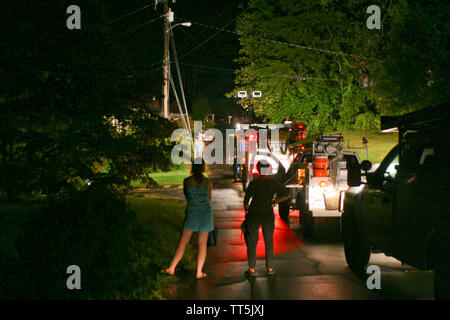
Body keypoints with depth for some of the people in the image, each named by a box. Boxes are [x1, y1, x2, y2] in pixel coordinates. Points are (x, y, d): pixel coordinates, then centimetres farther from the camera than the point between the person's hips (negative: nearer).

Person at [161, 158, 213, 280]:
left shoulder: (187, 181, -4)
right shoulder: (208, 182, -3)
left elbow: (186, 196, 10)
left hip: (191, 214, 0)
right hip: (206, 213, 0)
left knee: (183, 242, 3)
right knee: (202, 244, 5)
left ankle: (172, 268, -2)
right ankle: (199, 272, 4)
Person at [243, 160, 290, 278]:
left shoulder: (253, 183, -5)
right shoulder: (273, 182, -1)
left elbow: (246, 201, -3)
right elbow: (286, 195, -3)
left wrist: (246, 212, 11)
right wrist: (273, 202, 6)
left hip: (253, 214, -1)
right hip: (268, 215, 1)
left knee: (251, 242, 7)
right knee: (269, 242, 14)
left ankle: (252, 269, 5)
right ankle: (270, 268, 16)